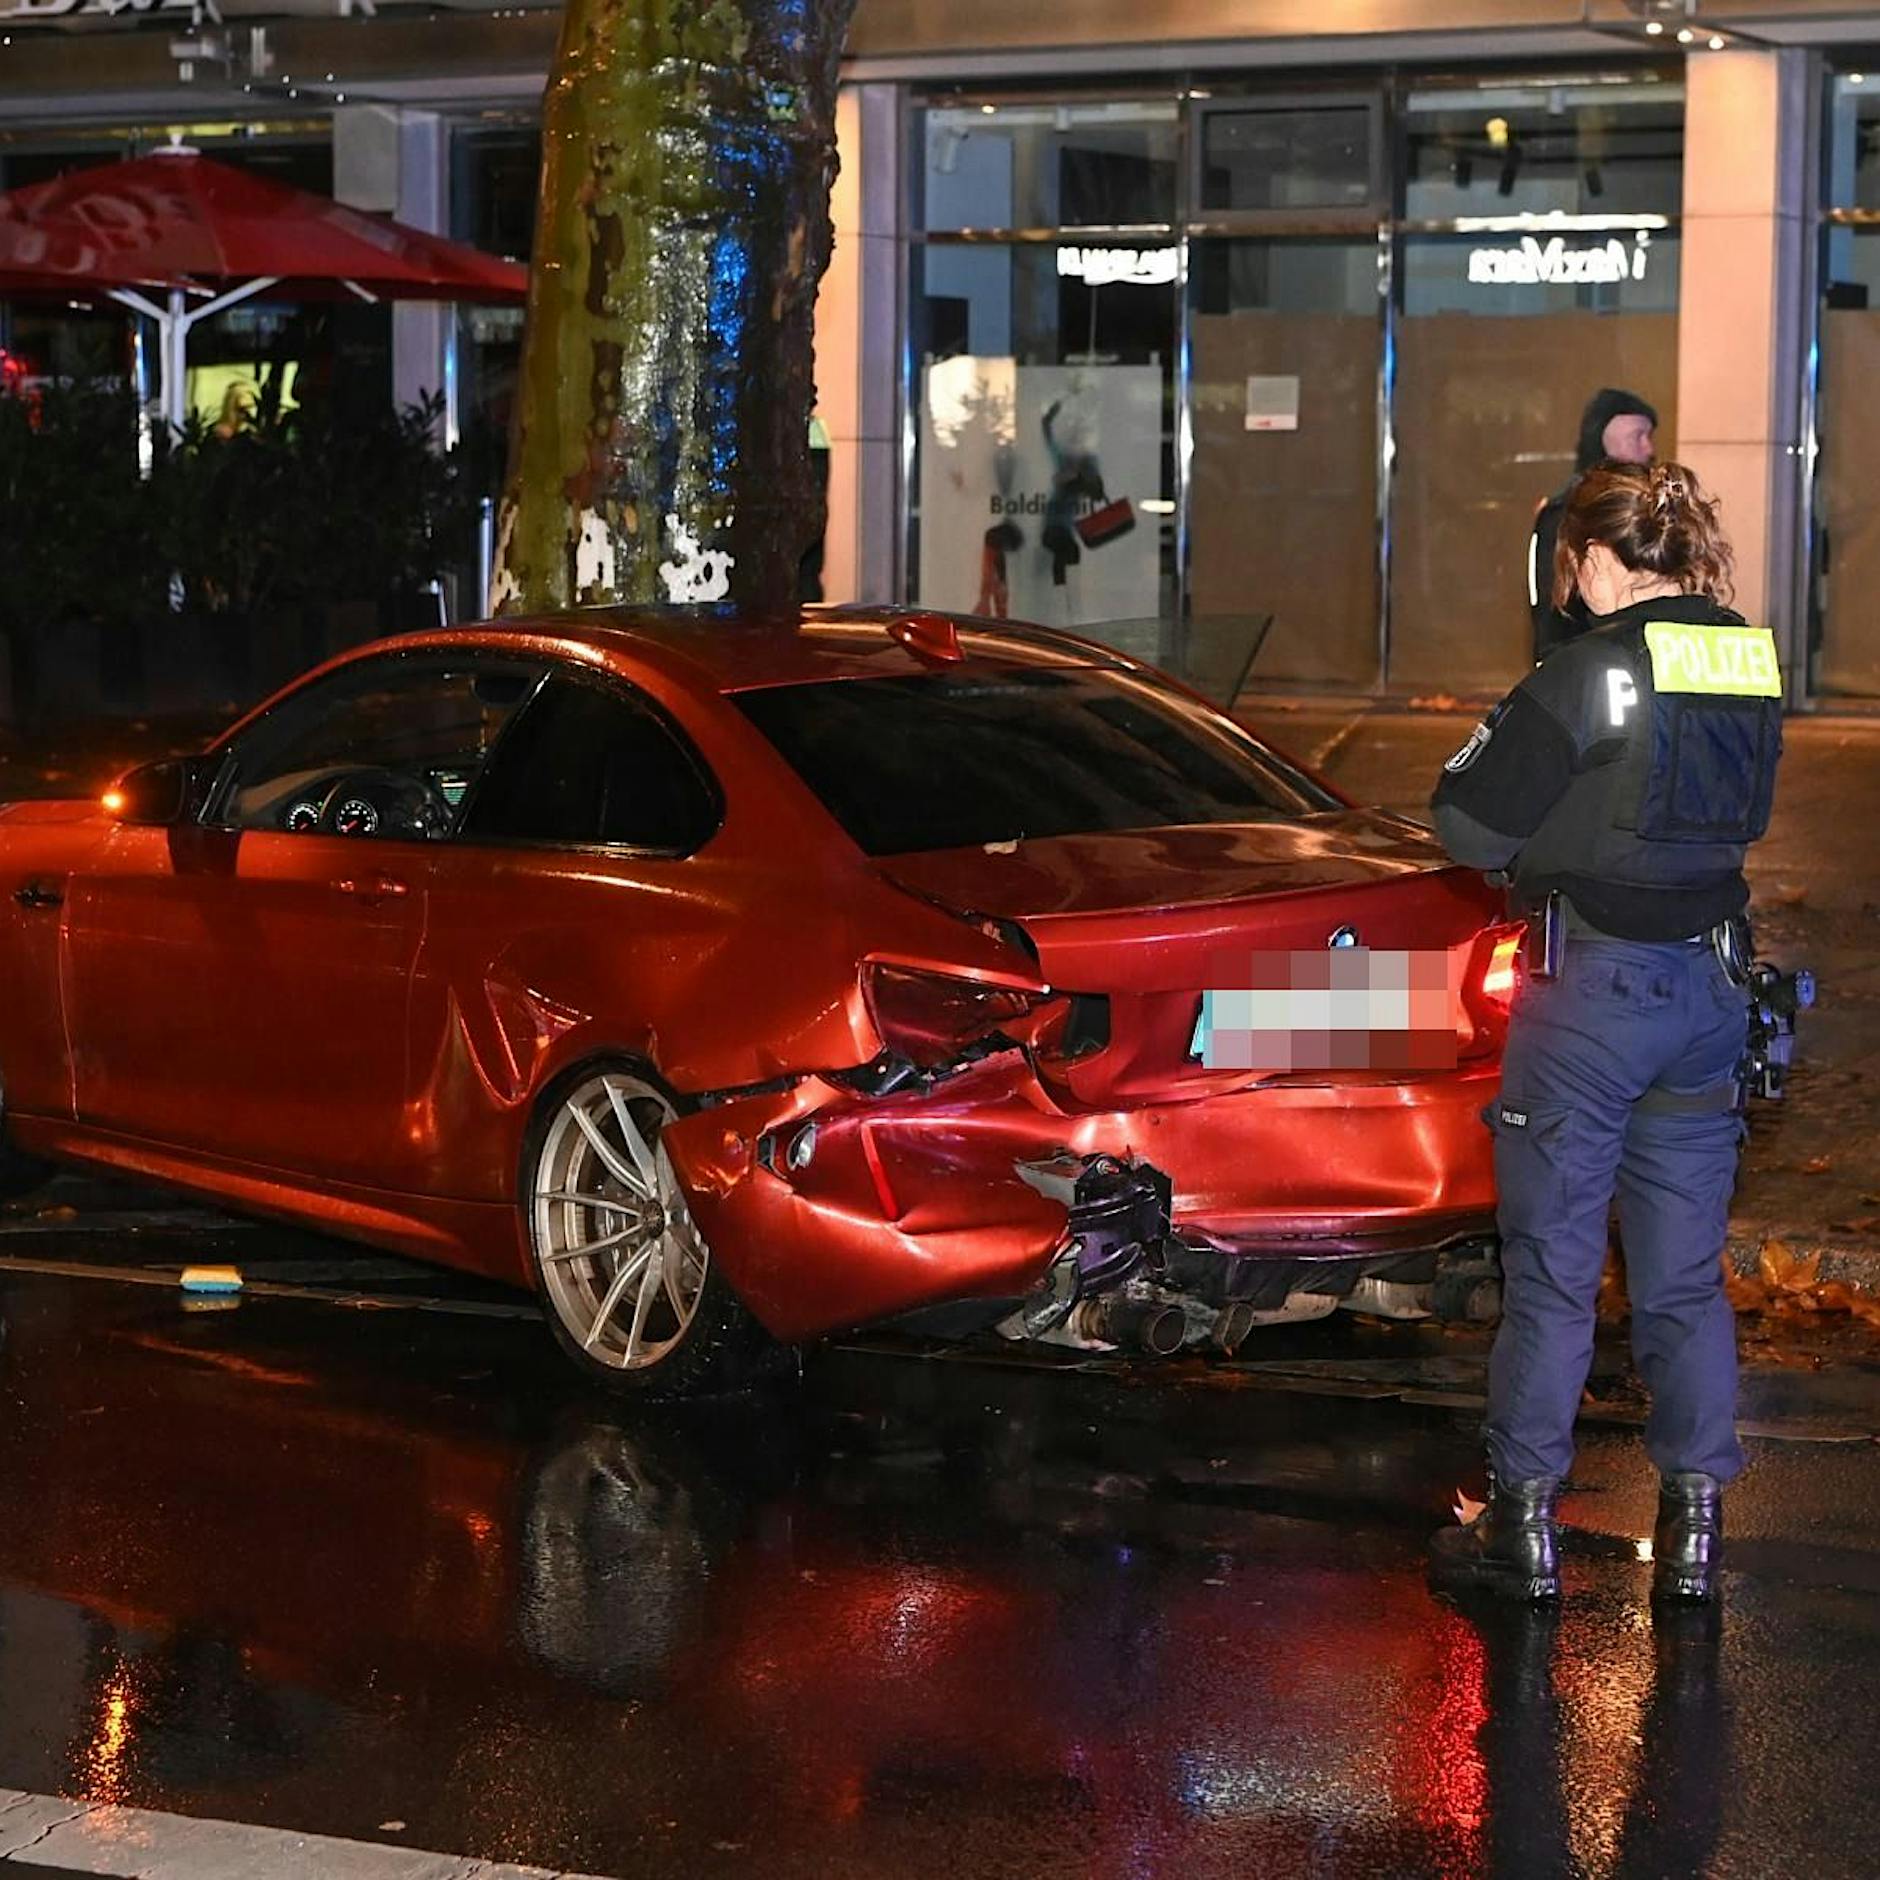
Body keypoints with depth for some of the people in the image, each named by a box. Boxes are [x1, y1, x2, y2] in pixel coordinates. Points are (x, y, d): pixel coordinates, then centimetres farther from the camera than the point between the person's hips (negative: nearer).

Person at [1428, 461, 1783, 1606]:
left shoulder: (1592, 674, -15)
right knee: (1686, 1273, 12)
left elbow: (1472, 829, -12)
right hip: (1711, 988, 6)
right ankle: (1695, 1528, 14)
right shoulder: (1752, 665, 4)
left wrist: (1496, 751, 6)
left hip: (1594, 987, -6)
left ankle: (1525, 1523, 10)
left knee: (1553, 1266, 4)